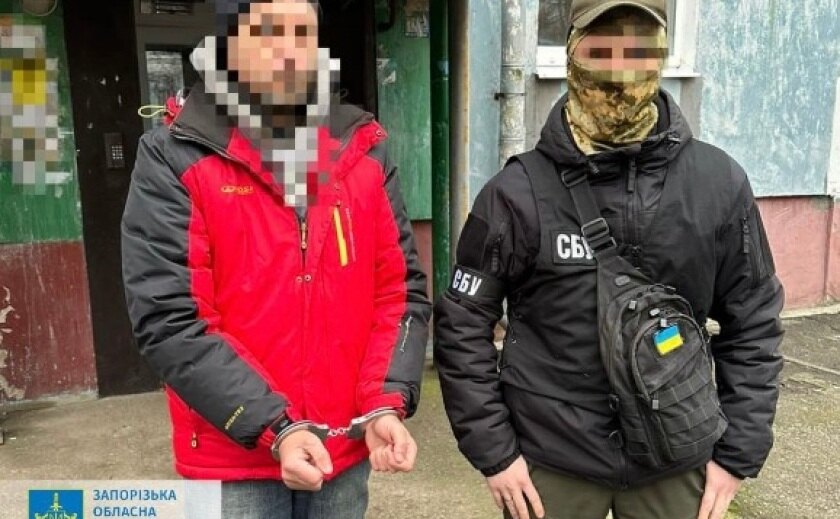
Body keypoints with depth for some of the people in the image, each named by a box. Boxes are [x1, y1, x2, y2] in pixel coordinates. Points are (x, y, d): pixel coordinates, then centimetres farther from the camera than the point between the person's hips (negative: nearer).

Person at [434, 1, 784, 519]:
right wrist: (493, 450, -7)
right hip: (551, 460, -1)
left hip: (676, 459, 2)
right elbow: (463, 323, -6)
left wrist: (739, 451, 2)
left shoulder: (719, 183, -5)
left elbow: (752, 323, 3)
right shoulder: (520, 192, -12)